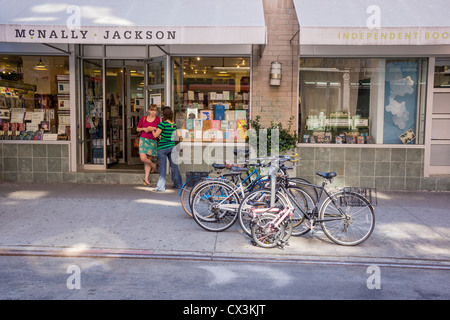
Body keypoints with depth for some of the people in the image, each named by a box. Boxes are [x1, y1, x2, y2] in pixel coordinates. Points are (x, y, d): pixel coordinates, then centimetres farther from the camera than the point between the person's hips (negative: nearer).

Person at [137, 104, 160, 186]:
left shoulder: (158, 119, 1)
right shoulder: (143, 118, 5)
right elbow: (137, 129, 13)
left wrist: (153, 128, -13)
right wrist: (144, 129, -5)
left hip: (152, 141, 0)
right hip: (143, 139, 0)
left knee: (149, 160, 3)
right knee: (143, 158, -15)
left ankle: (146, 179, 11)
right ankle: (153, 165, 17)